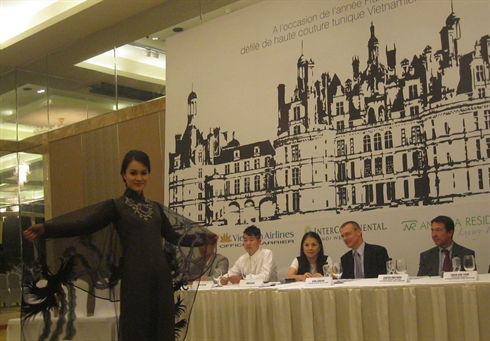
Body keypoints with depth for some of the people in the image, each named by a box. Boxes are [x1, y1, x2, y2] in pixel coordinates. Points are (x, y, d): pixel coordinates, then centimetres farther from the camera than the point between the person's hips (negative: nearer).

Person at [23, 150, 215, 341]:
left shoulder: (155, 208, 16)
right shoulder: (116, 206, -1)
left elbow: (173, 237, 23)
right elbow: (84, 227, -14)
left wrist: (204, 239, 28)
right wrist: (45, 229, -28)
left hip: (161, 278, 5)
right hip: (134, 280, -5)